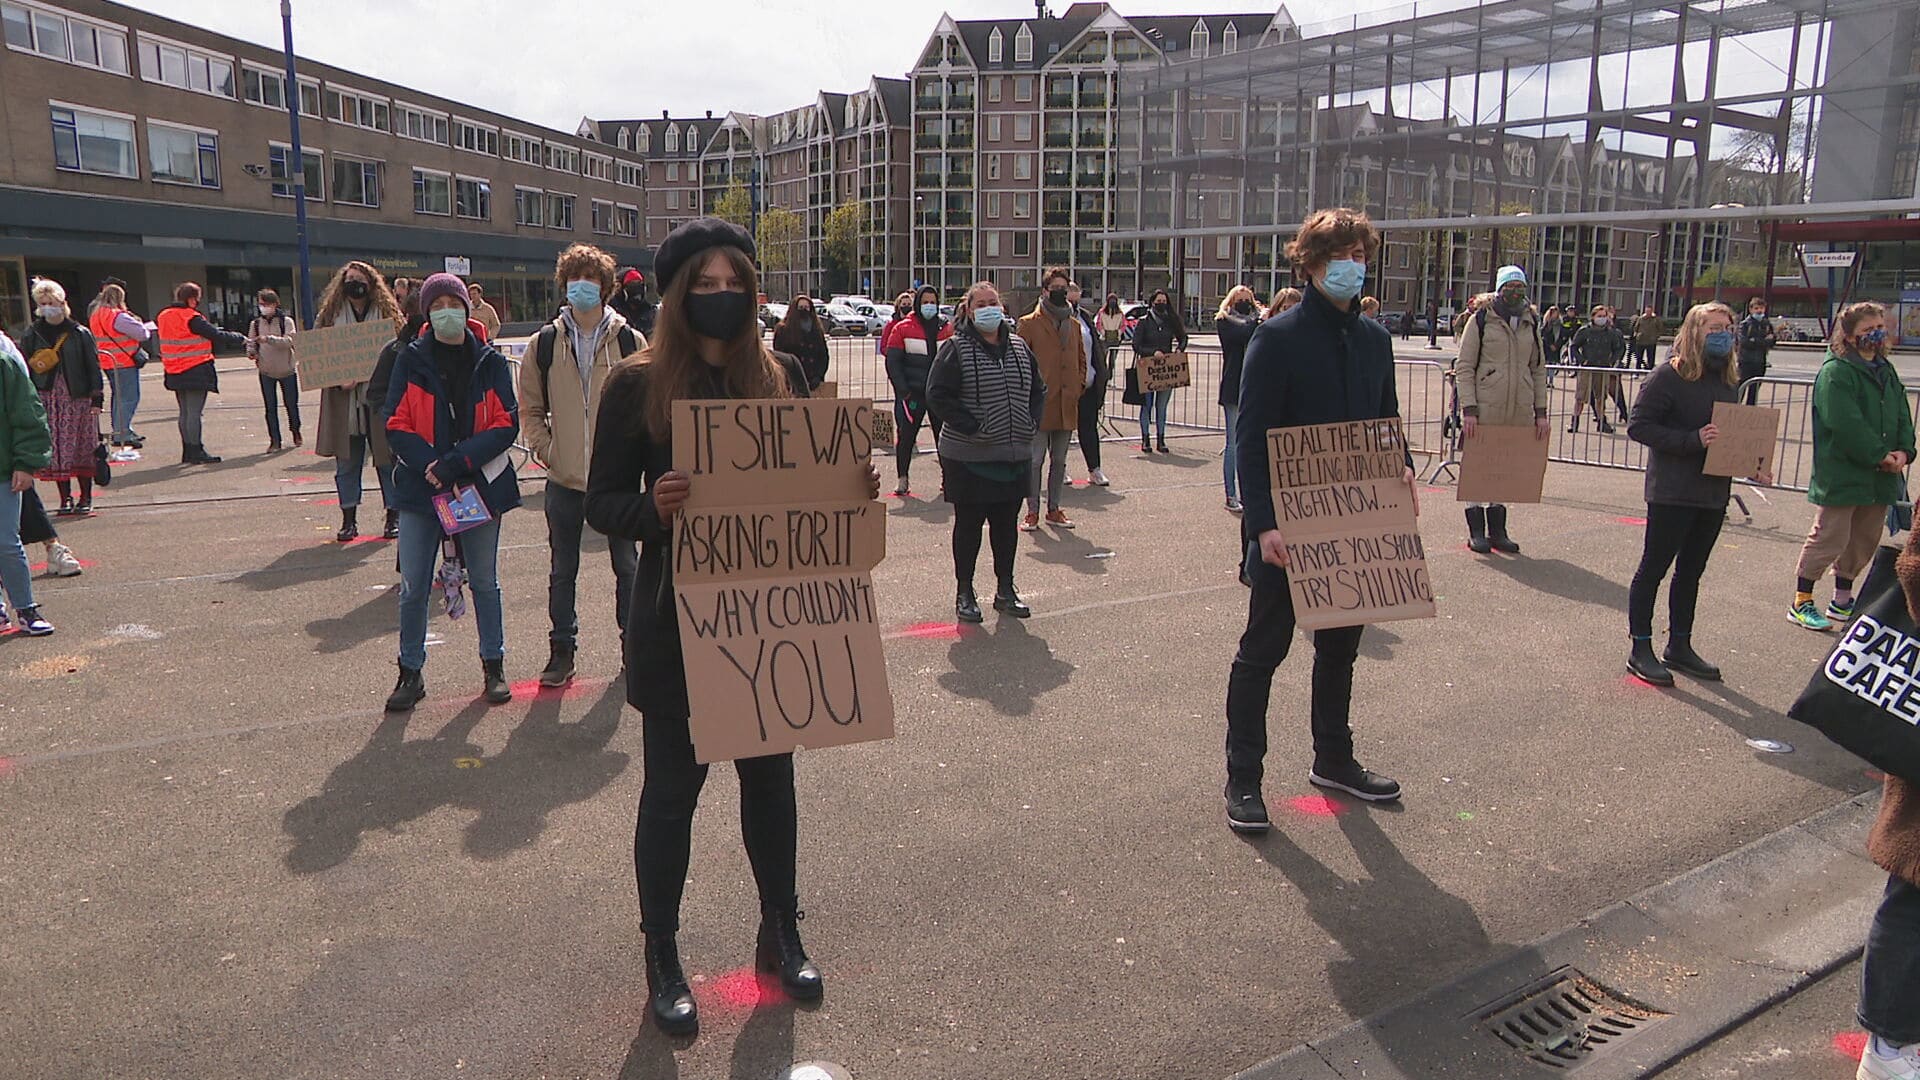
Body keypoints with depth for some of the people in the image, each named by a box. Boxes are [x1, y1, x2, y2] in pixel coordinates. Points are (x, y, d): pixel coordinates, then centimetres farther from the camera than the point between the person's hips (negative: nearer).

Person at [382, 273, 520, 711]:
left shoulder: (489, 362, 0)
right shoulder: (411, 359, 0)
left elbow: (507, 424, -5)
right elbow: (396, 426, -3)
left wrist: (459, 462, -16)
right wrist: (432, 467, -17)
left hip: (480, 486, 0)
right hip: (420, 488, 0)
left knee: (485, 581, 11)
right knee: (413, 587, 3)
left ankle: (494, 665, 25)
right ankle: (410, 671, 17)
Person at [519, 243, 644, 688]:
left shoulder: (630, 342, 0)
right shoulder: (545, 343, 4)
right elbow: (530, 407, 10)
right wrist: (544, 448, -2)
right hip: (564, 478, 1)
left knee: (627, 566, 10)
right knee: (563, 571, 10)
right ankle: (562, 649, 21)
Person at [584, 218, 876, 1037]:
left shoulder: (784, 376, 3)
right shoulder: (637, 386, -6)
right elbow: (601, 502, -6)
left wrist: (857, 486, -10)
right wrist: (654, 507, -27)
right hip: (677, 618, -3)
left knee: (770, 773, 15)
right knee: (672, 785, 7)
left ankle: (781, 933, 35)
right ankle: (661, 960, 26)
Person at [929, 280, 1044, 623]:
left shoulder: (1019, 347, 10)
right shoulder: (956, 348, -7)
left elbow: (1038, 389, 19)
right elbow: (938, 394, -13)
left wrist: (1032, 421, 3)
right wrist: (971, 427, -18)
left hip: (1015, 455, 5)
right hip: (969, 457, -5)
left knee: (1007, 524, 13)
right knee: (968, 524, 4)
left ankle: (1005, 590, 25)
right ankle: (964, 593, 16)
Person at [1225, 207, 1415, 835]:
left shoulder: (1374, 339, 8)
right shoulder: (1278, 338, -12)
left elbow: (1387, 423, 17)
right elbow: (1250, 437, -16)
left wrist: (1401, 469, -4)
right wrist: (1263, 523, -23)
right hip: (1288, 528, -6)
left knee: (1341, 644, 17)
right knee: (1264, 648, 2)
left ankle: (1333, 759, 34)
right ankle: (1243, 779, 12)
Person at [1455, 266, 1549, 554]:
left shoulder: (1531, 323, 12)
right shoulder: (1481, 320, -2)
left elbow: (1539, 369, 16)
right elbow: (1464, 367, -5)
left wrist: (1541, 412, 10)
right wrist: (1468, 409, -13)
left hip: (1520, 411, 4)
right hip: (1485, 409, -4)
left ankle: (1497, 530, 20)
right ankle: (1476, 531, 11)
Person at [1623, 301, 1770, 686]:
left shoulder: (1729, 381, 11)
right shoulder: (1668, 376, -12)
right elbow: (1638, 426, -16)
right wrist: (1693, 440, -25)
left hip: (1713, 493, 8)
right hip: (1673, 492, -8)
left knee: (1691, 571, 15)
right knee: (1654, 568, 1)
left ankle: (1679, 647, 26)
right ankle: (1641, 651, 8)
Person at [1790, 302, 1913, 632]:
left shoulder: (1886, 371, 15)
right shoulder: (1836, 372, -13)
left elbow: (1903, 417, 14)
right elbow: (1846, 425, -20)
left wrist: (1903, 451, -3)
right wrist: (1880, 455, -18)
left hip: (1879, 478, 8)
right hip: (1841, 477, -8)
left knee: (1864, 543, 15)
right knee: (1829, 540, -4)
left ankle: (1842, 601, 28)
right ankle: (1801, 602, 7)